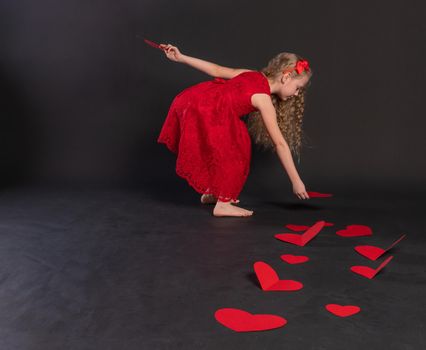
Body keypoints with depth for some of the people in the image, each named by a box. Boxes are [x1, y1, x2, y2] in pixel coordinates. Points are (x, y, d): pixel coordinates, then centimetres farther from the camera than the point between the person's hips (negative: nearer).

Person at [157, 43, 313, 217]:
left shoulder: (253, 75, 11)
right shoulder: (263, 99, -10)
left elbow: (217, 69, 14)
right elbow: (279, 143, -9)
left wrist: (181, 57, 19)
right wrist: (296, 181, -5)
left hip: (188, 101, 9)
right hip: (199, 113, -9)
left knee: (221, 149, 23)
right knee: (233, 151, -1)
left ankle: (210, 193, 35)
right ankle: (223, 204, 0)